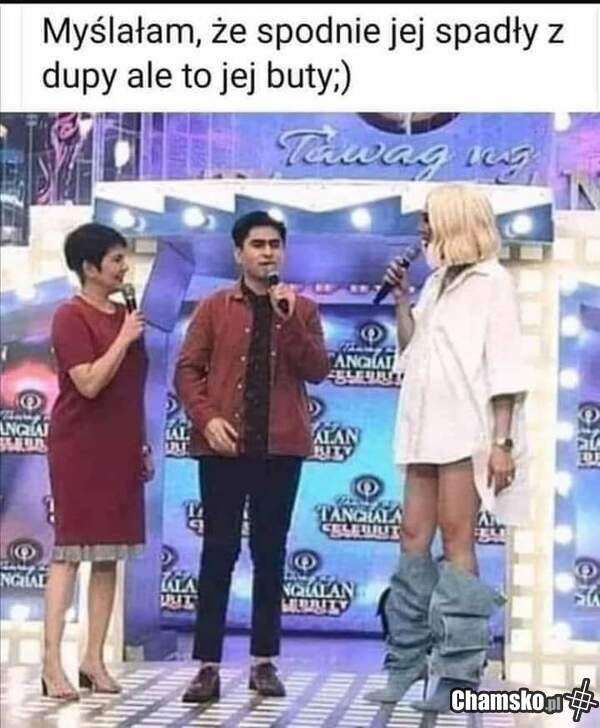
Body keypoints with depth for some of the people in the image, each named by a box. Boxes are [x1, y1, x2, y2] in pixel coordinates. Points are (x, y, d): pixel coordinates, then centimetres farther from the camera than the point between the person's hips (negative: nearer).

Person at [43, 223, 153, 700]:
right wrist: (123, 339, -16)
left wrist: (143, 444, 16)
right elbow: (89, 383, -19)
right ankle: (52, 664, -5)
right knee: (70, 551, -7)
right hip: (80, 450, -7)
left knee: (110, 554, 7)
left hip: (120, 451, 7)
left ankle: (94, 659, 12)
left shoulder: (124, 315, 13)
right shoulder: (71, 317, -9)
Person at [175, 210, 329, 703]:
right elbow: (188, 370, 2)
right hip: (224, 446, -1)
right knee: (219, 552, 0)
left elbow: (317, 371, -3)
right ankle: (208, 665, 2)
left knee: (271, 553, 6)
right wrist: (207, 418, -13)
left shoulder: (303, 310, 9)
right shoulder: (214, 308, 7)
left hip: (281, 447, 1)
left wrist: (290, 320, -14)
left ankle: (264, 662, 13)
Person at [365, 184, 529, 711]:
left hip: (467, 428, -7)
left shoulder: (491, 280, -3)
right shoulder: (438, 282, 18)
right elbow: (409, 349, 20)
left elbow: (504, 365, -9)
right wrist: (401, 298, 7)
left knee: (456, 539, -9)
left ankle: (459, 675, -6)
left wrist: (502, 441, -16)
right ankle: (406, 664, 12)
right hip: (427, 428, 7)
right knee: (414, 536, 6)